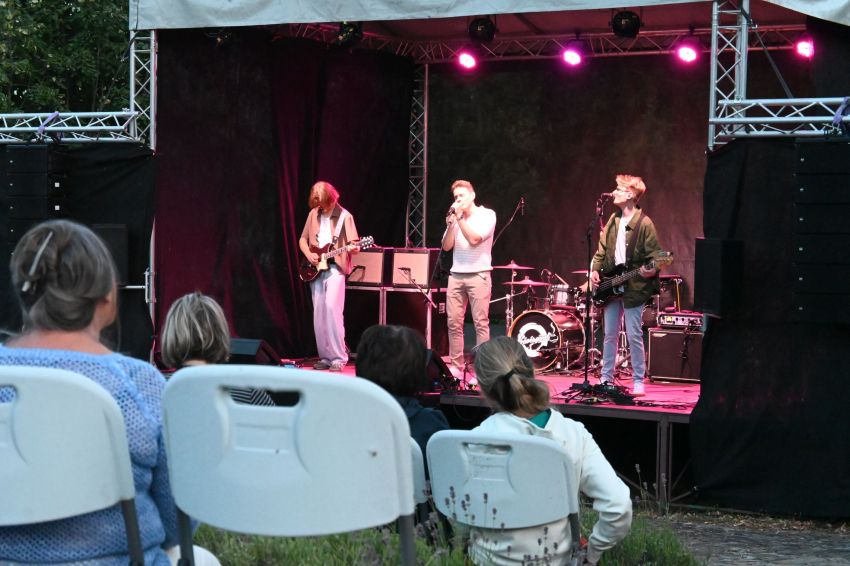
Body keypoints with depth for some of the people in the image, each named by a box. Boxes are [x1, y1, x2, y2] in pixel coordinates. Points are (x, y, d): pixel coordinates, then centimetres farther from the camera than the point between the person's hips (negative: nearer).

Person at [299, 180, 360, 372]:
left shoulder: (344, 216, -4)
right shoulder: (314, 214, 10)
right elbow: (303, 239, 18)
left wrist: (354, 248, -29)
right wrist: (309, 255, -1)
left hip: (335, 268, -5)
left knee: (332, 307, -18)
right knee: (319, 313, 4)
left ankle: (339, 357, -14)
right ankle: (325, 357, 11)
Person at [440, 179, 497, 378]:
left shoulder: (487, 215, 0)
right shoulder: (456, 218, 14)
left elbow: (474, 238, -13)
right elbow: (446, 246, 8)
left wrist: (460, 217, -9)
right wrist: (451, 224, -5)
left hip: (478, 275, -5)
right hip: (456, 275, 5)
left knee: (481, 323, -6)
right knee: (454, 323, 2)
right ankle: (456, 367, 7)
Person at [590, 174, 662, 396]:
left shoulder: (644, 224, -9)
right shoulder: (614, 220, 11)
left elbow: (654, 254, -10)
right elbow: (602, 249, 16)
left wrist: (651, 270, -28)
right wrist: (595, 270, 4)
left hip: (633, 288, -6)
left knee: (634, 335, -3)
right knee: (610, 334, 11)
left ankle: (638, 381, 6)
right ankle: (606, 378, 19)